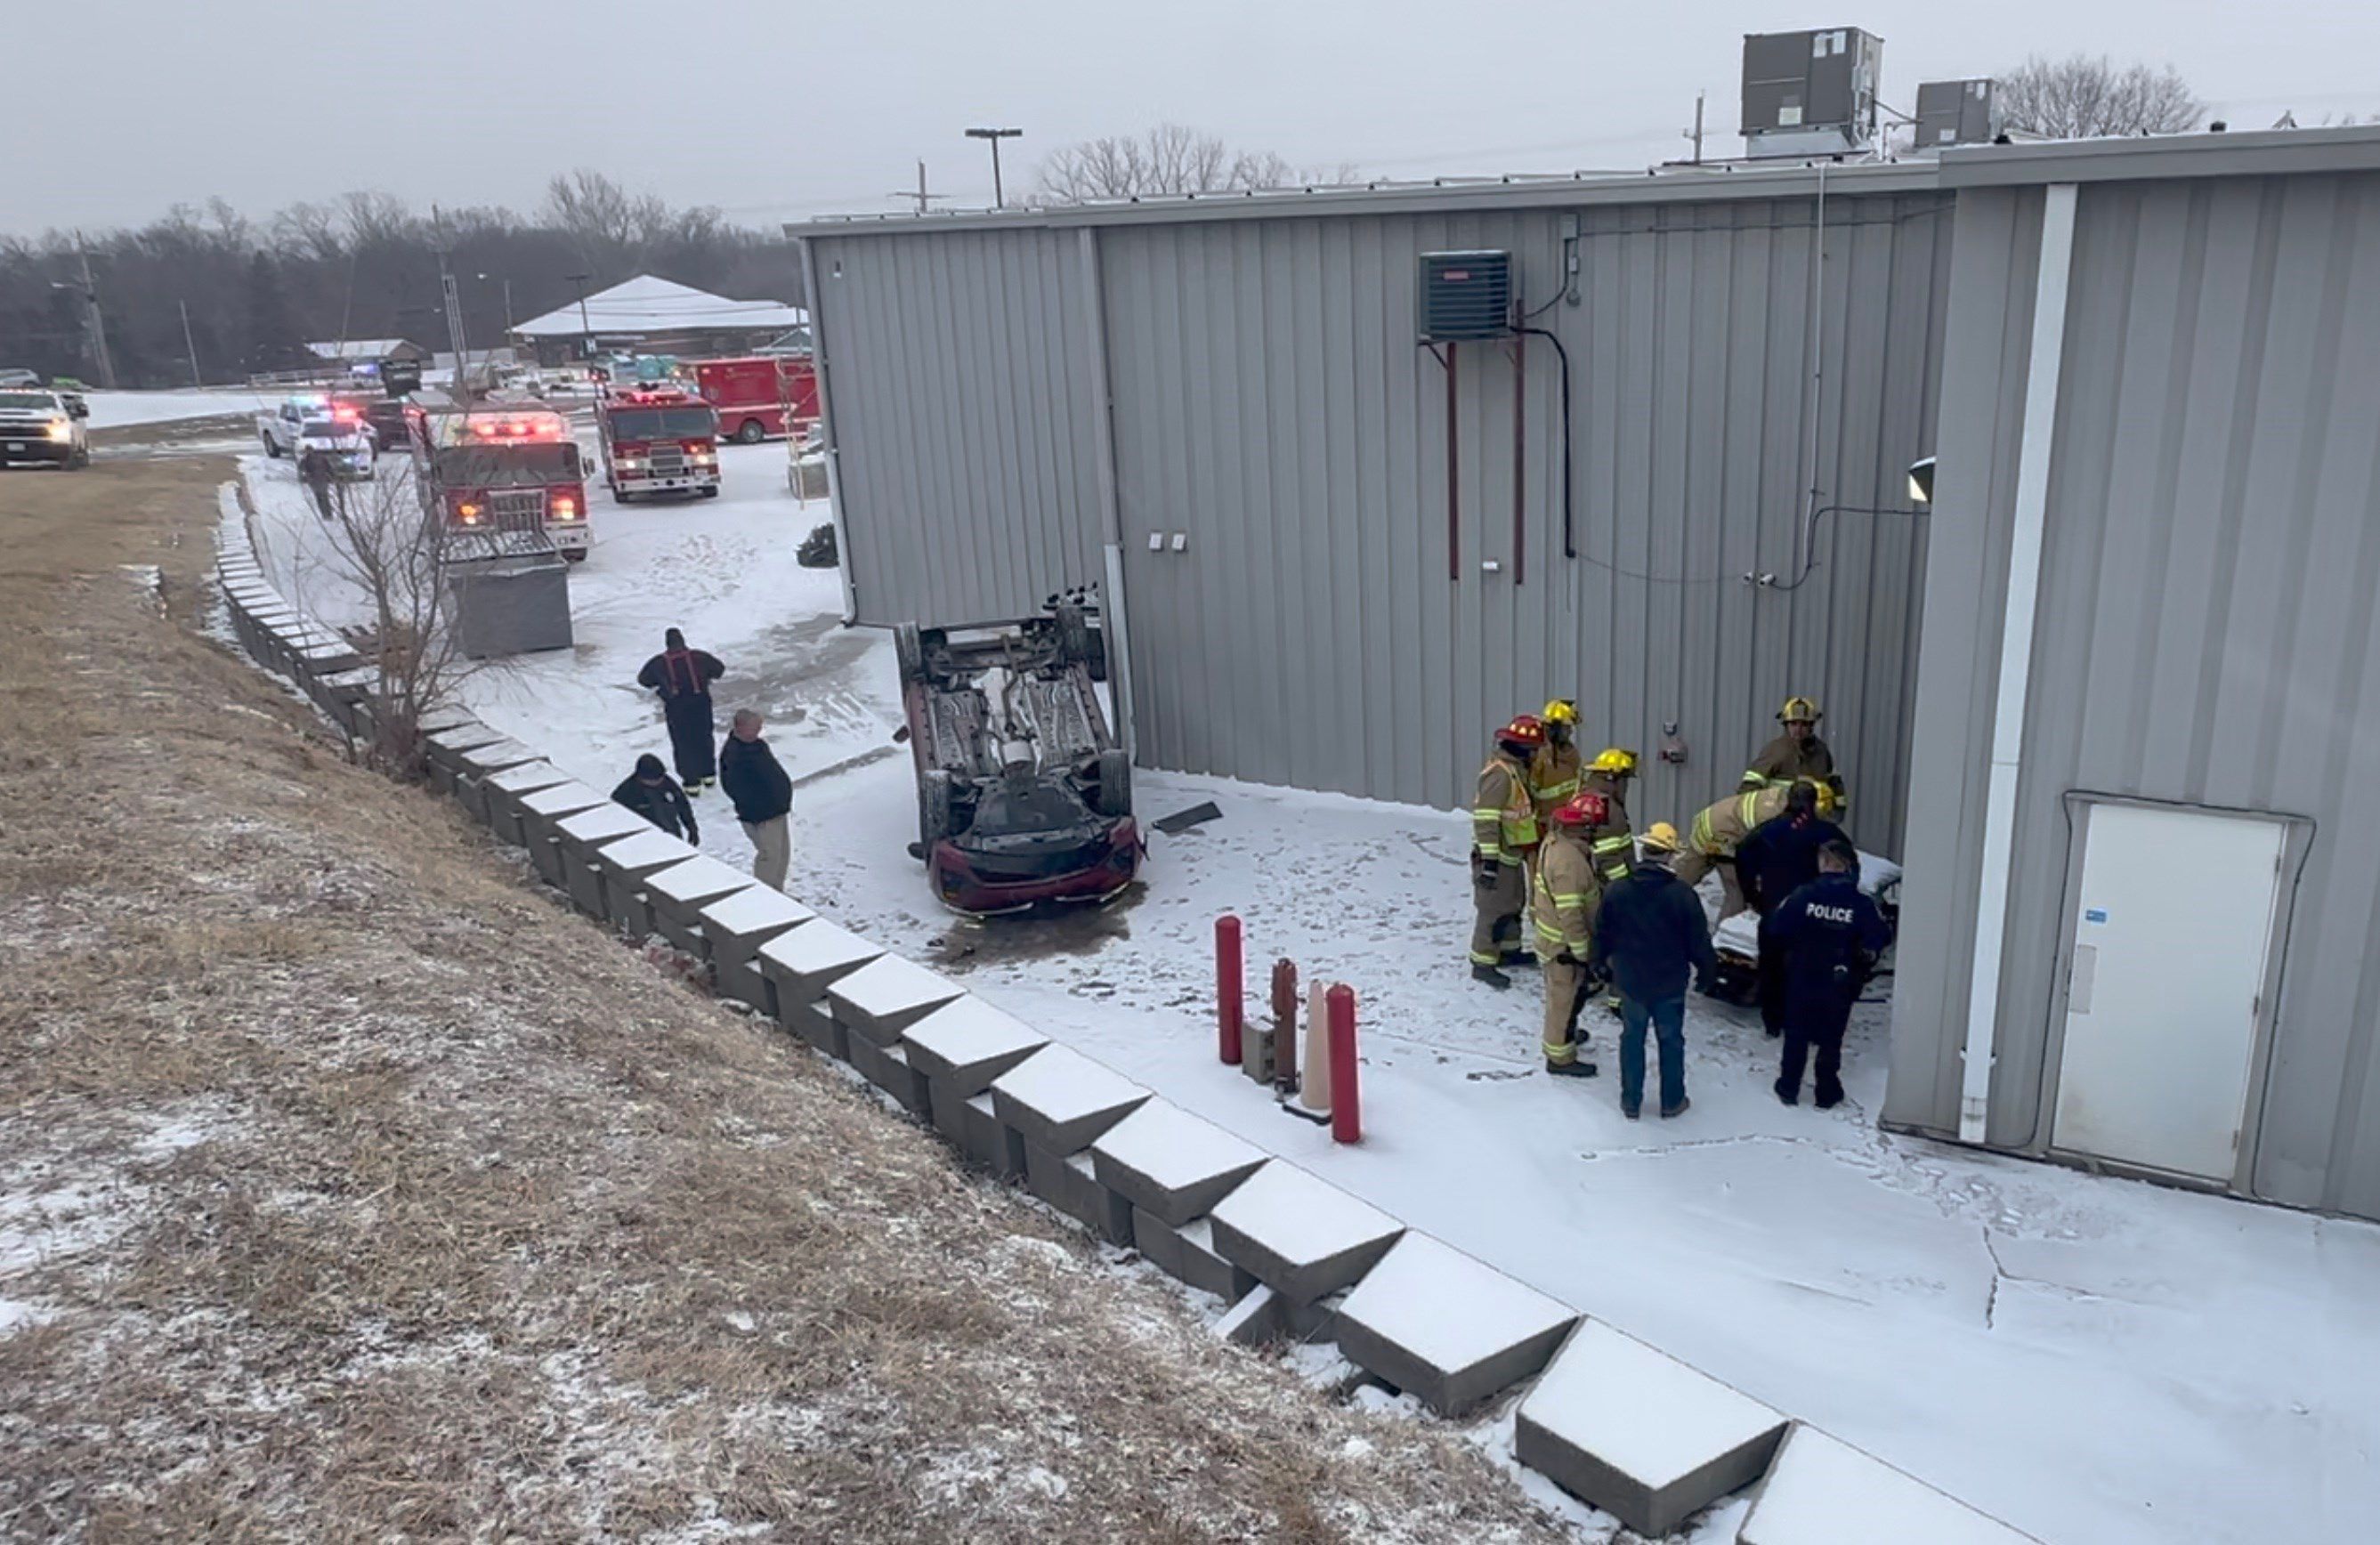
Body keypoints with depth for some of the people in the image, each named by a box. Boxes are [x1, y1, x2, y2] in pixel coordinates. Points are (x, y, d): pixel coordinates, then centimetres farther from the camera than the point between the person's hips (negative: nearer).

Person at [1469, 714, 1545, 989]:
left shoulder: (1517, 768, 9)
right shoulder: (1500, 773, -23)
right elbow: (1485, 818, -26)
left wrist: (1528, 847, 25)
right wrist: (1489, 859, -27)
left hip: (1513, 852, 10)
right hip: (1497, 855, -10)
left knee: (1514, 904, 22)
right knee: (1494, 909, -4)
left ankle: (1509, 950, 37)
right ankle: (1482, 963, 3)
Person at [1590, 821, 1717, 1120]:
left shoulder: (1615, 891, -14)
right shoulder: (1683, 895, -20)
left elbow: (1602, 933, -1)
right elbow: (1699, 941, -10)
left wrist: (1596, 961, 18)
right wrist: (1706, 972, 7)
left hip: (1630, 981, 1)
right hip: (1670, 984, -1)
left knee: (1632, 1038, 17)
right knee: (1671, 1040, 17)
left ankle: (1630, 1102, 25)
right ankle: (1672, 1101, 29)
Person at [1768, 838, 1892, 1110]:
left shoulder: (1803, 896, -14)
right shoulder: (1861, 905, -12)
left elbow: (1776, 930, -14)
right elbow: (1879, 937, -9)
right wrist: (1862, 958, 10)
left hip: (1801, 980, 0)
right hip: (1839, 986, 0)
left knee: (1796, 1036, 15)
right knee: (1831, 1040, 15)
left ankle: (1789, 1089, 23)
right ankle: (1827, 1094, 23)